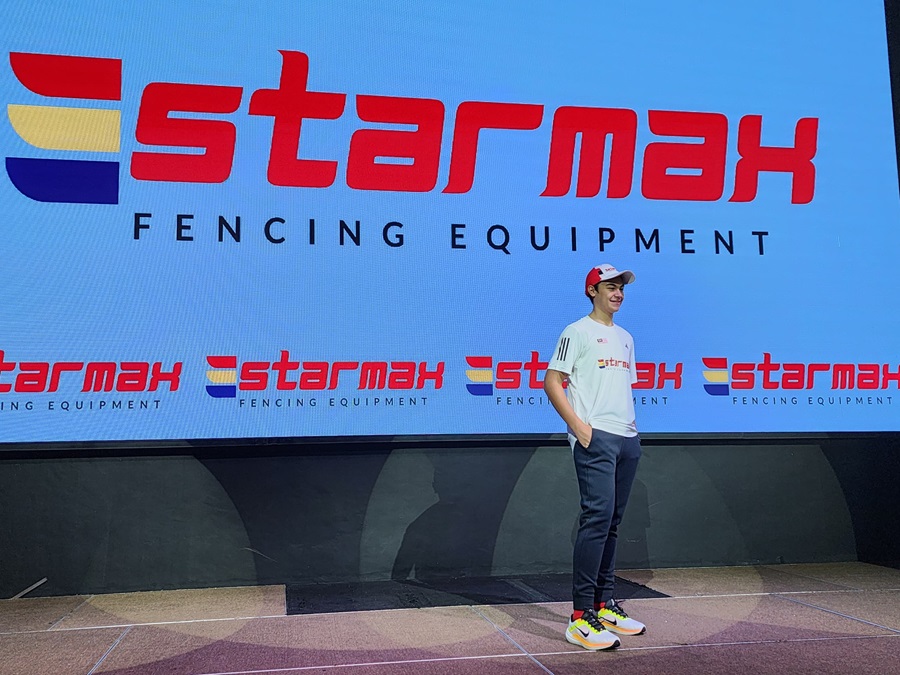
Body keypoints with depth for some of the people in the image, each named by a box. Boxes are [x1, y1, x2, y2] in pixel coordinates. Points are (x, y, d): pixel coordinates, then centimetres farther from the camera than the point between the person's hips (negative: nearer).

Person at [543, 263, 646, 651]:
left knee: (611, 522, 10)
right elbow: (552, 382, -7)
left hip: (627, 438, 8)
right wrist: (577, 425, -15)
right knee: (597, 516, -16)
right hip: (594, 437, -8)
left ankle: (605, 605, 17)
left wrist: (631, 422, 12)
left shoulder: (625, 338, 22)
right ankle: (581, 617, -15)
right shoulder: (578, 332, 0)